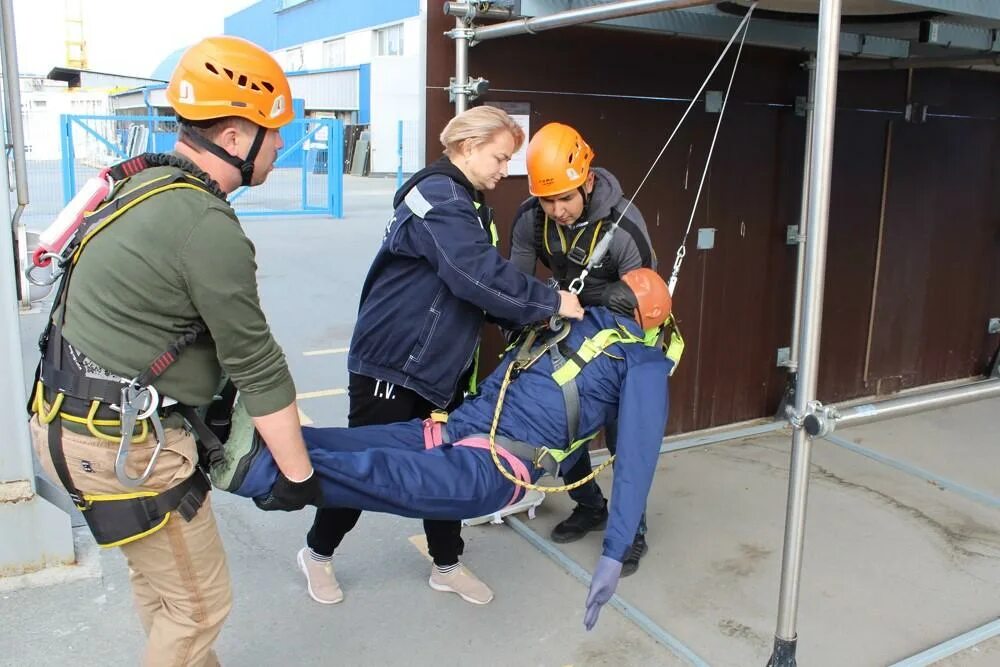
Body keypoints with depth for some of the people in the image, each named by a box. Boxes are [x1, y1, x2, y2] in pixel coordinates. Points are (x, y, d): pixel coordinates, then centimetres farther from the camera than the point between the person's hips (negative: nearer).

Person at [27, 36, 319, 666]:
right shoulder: (208, 227, -22)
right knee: (199, 602, 6)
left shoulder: (144, 181, 6)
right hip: (120, 443, -10)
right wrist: (296, 471, -8)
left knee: (159, 580, 24)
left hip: (71, 417, 10)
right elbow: (255, 362, -17)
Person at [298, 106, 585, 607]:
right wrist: (550, 303, -22)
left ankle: (446, 566, 31)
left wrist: (529, 320, -1)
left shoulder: (468, 203, 12)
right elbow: (479, 276, -30)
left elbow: (483, 287, 12)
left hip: (443, 365, 9)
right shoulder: (438, 195, -20)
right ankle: (318, 553, 29)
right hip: (391, 362, -9)